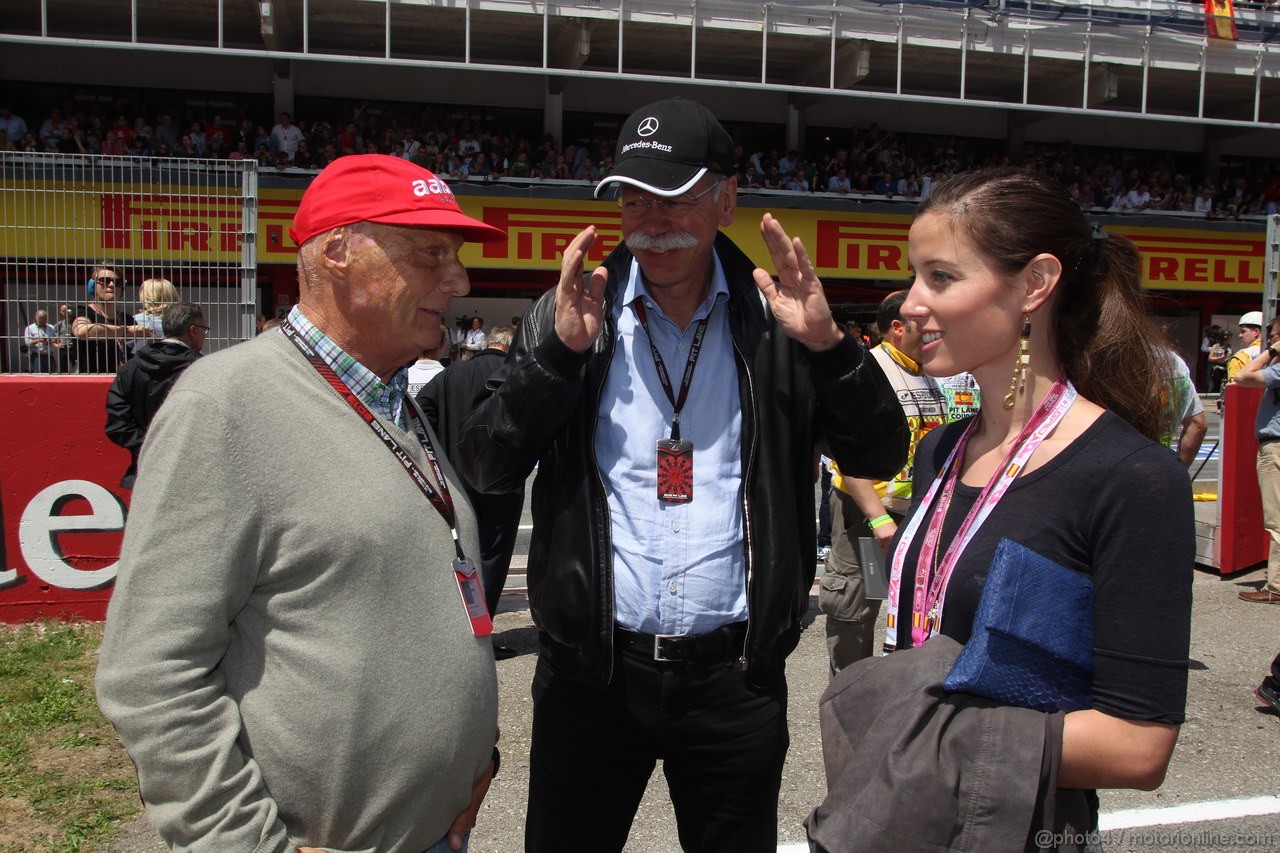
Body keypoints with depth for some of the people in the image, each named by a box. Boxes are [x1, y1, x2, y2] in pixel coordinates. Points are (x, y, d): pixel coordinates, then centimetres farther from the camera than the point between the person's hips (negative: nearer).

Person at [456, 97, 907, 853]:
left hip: (736, 674, 0)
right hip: (592, 669, 0)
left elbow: (881, 458, -2)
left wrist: (827, 344, -17)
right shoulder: (569, 314, -1)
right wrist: (559, 350, -19)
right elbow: (488, 470, -6)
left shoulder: (774, 322, -1)